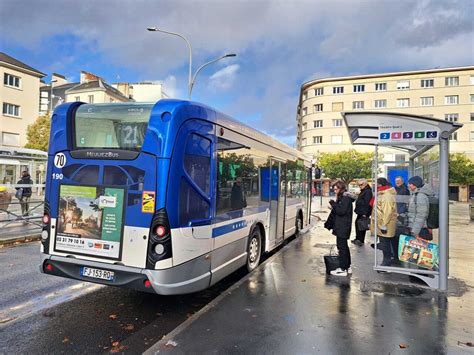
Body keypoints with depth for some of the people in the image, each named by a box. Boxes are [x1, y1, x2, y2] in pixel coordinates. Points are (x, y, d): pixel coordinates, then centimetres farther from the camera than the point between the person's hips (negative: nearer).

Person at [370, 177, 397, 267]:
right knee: (384, 243, 18)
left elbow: (387, 212, -25)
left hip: (385, 226, -11)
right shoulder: (382, 194, 14)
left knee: (385, 244, -1)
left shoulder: (387, 196, -21)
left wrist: (384, 225, -24)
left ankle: (386, 263, 9)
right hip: (381, 224, 11)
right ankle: (386, 262, 29)